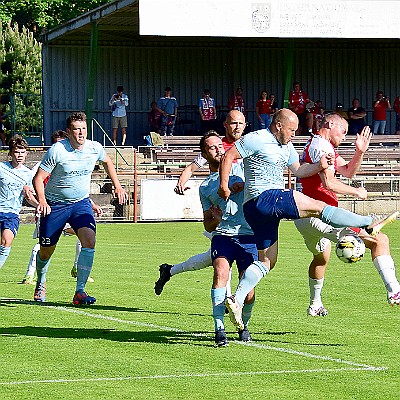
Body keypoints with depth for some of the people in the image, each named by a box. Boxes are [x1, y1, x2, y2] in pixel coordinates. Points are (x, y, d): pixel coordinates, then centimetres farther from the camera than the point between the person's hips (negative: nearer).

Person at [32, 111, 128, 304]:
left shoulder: (95, 148, -5)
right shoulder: (57, 150, -17)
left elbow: (107, 162, 20)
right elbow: (38, 178, -13)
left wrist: (117, 186, 18)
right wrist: (42, 201, -28)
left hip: (81, 203, 2)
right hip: (55, 205, -2)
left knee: (89, 239, -23)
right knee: (46, 252, 5)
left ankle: (80, 291, -20)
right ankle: (40, 284, 39)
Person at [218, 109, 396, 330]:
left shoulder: (287, 147, 21)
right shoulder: (256, 139, -7)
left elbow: (298, 170, 28)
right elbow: (229, 156, -8)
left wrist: (318, 166, 9)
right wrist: (224, 185, -16)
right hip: (263, 198, -10)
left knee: (266, 261, 8)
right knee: (319, 207, -10)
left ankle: (237, 299, 1)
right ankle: (370, 225, -6)